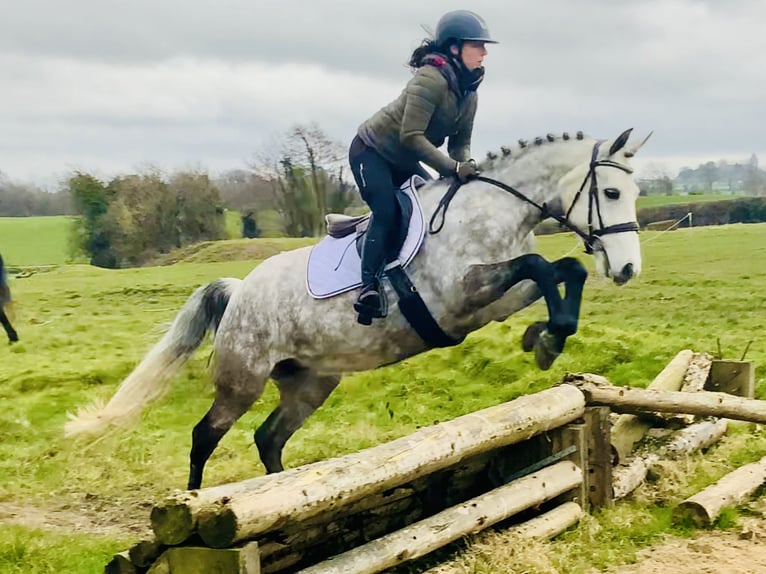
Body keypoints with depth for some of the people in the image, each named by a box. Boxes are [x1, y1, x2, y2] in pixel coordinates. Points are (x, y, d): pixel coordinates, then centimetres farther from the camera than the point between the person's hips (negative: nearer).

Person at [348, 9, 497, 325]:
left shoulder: (468, 92, 0)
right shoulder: (431, 78, -27)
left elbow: (460, 141, 3)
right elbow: (411, 137, -32)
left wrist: (465, 165, -19)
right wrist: (453, 168, -35)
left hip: (402, 162, 9)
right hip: (370, 151, -9)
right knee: (386, 212, -26)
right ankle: (369, 287, -29)